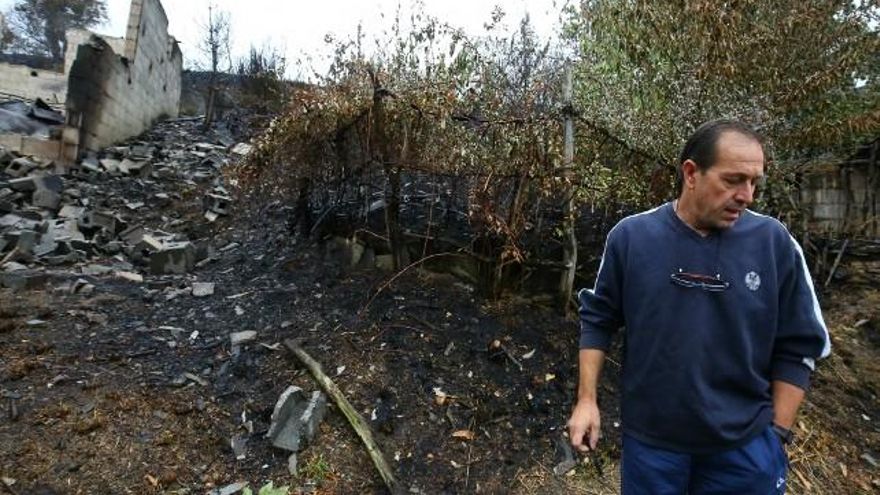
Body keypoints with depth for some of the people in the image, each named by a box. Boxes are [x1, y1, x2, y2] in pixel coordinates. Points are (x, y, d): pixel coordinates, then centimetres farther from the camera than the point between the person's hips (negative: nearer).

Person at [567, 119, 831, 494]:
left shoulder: (775, 242, -8)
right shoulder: (630, 236, -11)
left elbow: (797, 348, -1)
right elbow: (597, 319, -2)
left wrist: (777, 434, -1)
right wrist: (586, 399, -4)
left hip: (746, 445, 1)